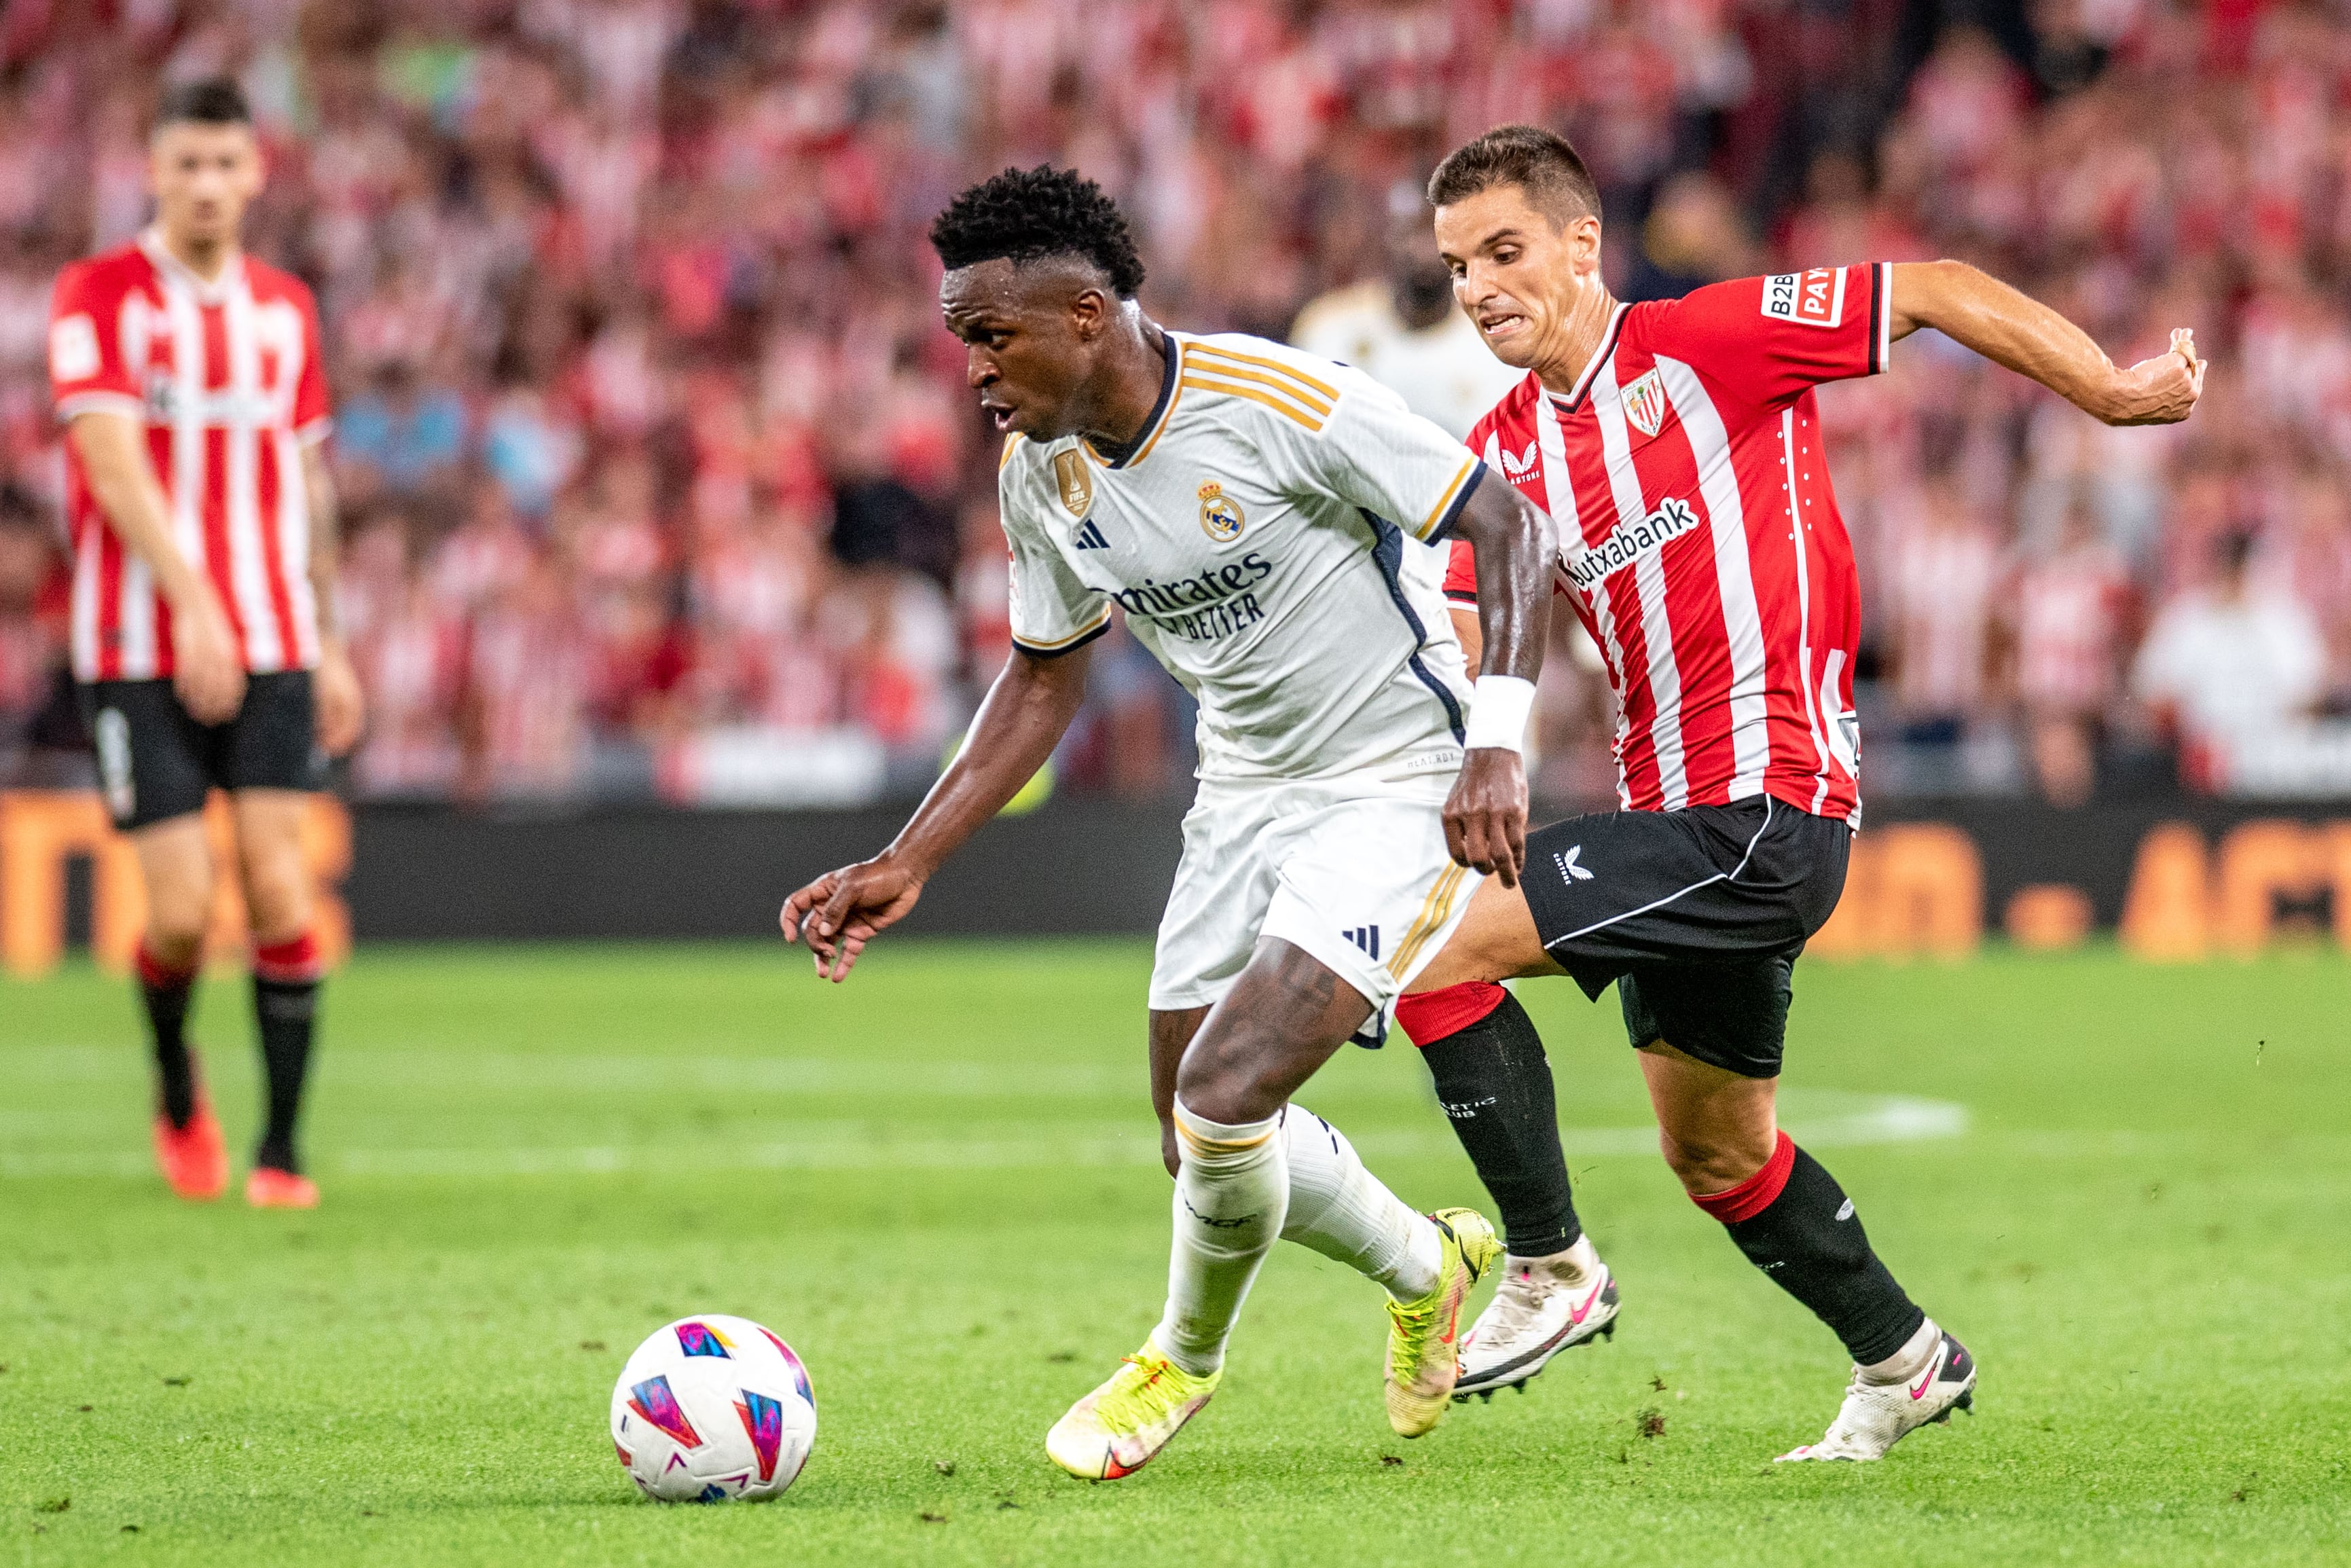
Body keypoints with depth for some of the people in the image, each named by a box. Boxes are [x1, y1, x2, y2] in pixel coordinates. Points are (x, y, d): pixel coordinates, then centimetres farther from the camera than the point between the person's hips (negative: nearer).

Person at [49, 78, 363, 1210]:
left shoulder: (285, 310, 11)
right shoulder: (99, 297, -5)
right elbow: (114, 461, -15)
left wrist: (327, 644, 19)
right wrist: (192, 604, -26)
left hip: (271, 649, 3)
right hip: (140, 650, -3)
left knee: (278, 891, -9)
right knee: (181, 912, -6)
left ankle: (279, 1151, -1)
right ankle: (177, 1089, 24)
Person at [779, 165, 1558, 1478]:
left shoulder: (1281, 403, -25)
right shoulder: (1038, 471, -3)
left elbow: (1512, 529, -19)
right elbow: (1044, 681, 12)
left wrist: (1496, 748, -29)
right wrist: (905, 865, 4)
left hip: (1401, 790, -8)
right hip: (1247, 795, 8)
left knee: (1223, 1099, -19)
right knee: (1204, 1150, 9)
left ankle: (1186, 1360, 12)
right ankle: (1428, 1270, 39)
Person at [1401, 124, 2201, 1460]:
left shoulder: (1704, 344, -9)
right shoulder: (1502, 455, 11)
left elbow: (1935, 292, -6)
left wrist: (2110, 390, -6)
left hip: (1762, 810, -9)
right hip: (1675, 813, 9)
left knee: (1439, 941, -19)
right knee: (1713, 1152, 19)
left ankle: (1546, 1263, -8)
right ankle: (1905, 1359, 37)